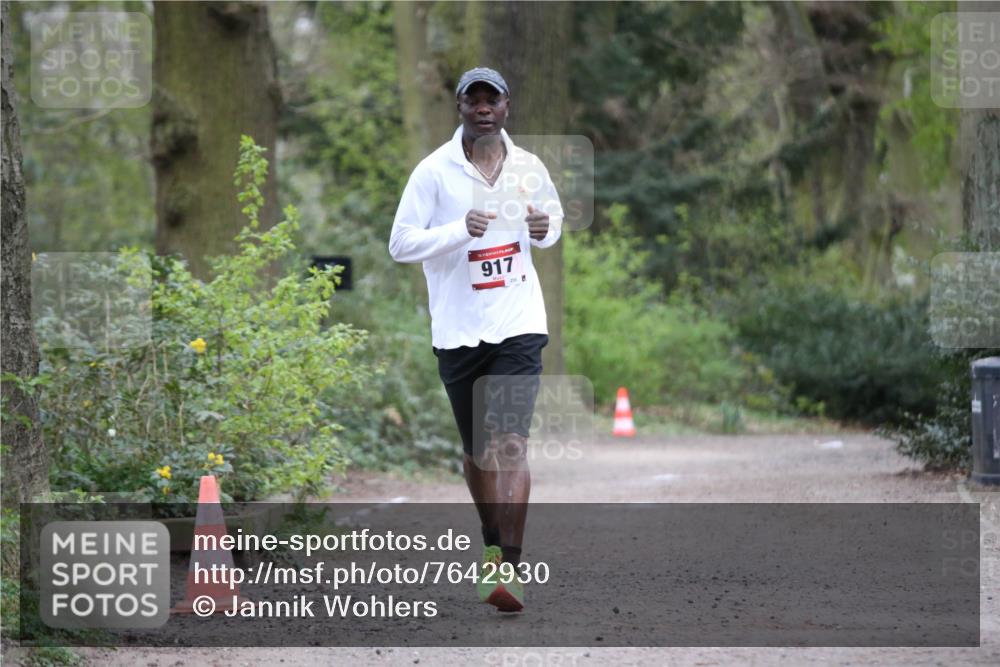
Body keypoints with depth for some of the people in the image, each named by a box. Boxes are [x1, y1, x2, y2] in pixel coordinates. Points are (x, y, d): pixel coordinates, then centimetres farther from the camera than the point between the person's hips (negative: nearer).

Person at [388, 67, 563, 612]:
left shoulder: (529, 168, 5)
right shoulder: (434, 172, -4)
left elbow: (554, 216, 23)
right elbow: (400, 243, -6)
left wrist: (545, 230, -2)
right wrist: (460, 231, -21)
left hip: (518, 325, 0)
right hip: (457, 330, 0)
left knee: (510, 442, -15)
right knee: (476, 449, 12)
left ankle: (510, 568, -21)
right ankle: (493, 543, 36)